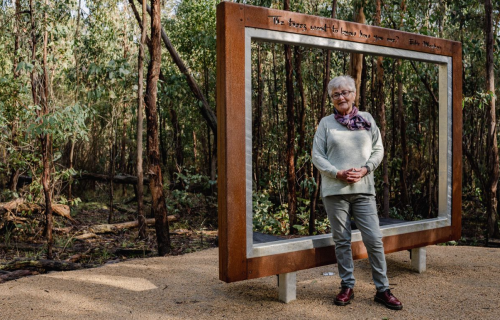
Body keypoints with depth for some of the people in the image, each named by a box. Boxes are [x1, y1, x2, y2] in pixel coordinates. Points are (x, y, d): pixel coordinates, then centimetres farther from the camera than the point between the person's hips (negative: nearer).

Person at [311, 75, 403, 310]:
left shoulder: (367, 119, 8)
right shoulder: (326, 123, 3)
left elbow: (378, 149, 8)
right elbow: (317, 155, 0)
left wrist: (365, 169, -8)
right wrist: (338, 173, -13)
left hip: (363, 189, 1)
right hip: (335, 190, -1)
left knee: (374, 239, -1)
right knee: (342, 241, 7)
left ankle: (382, 289, 11)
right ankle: (347, 287, 19)